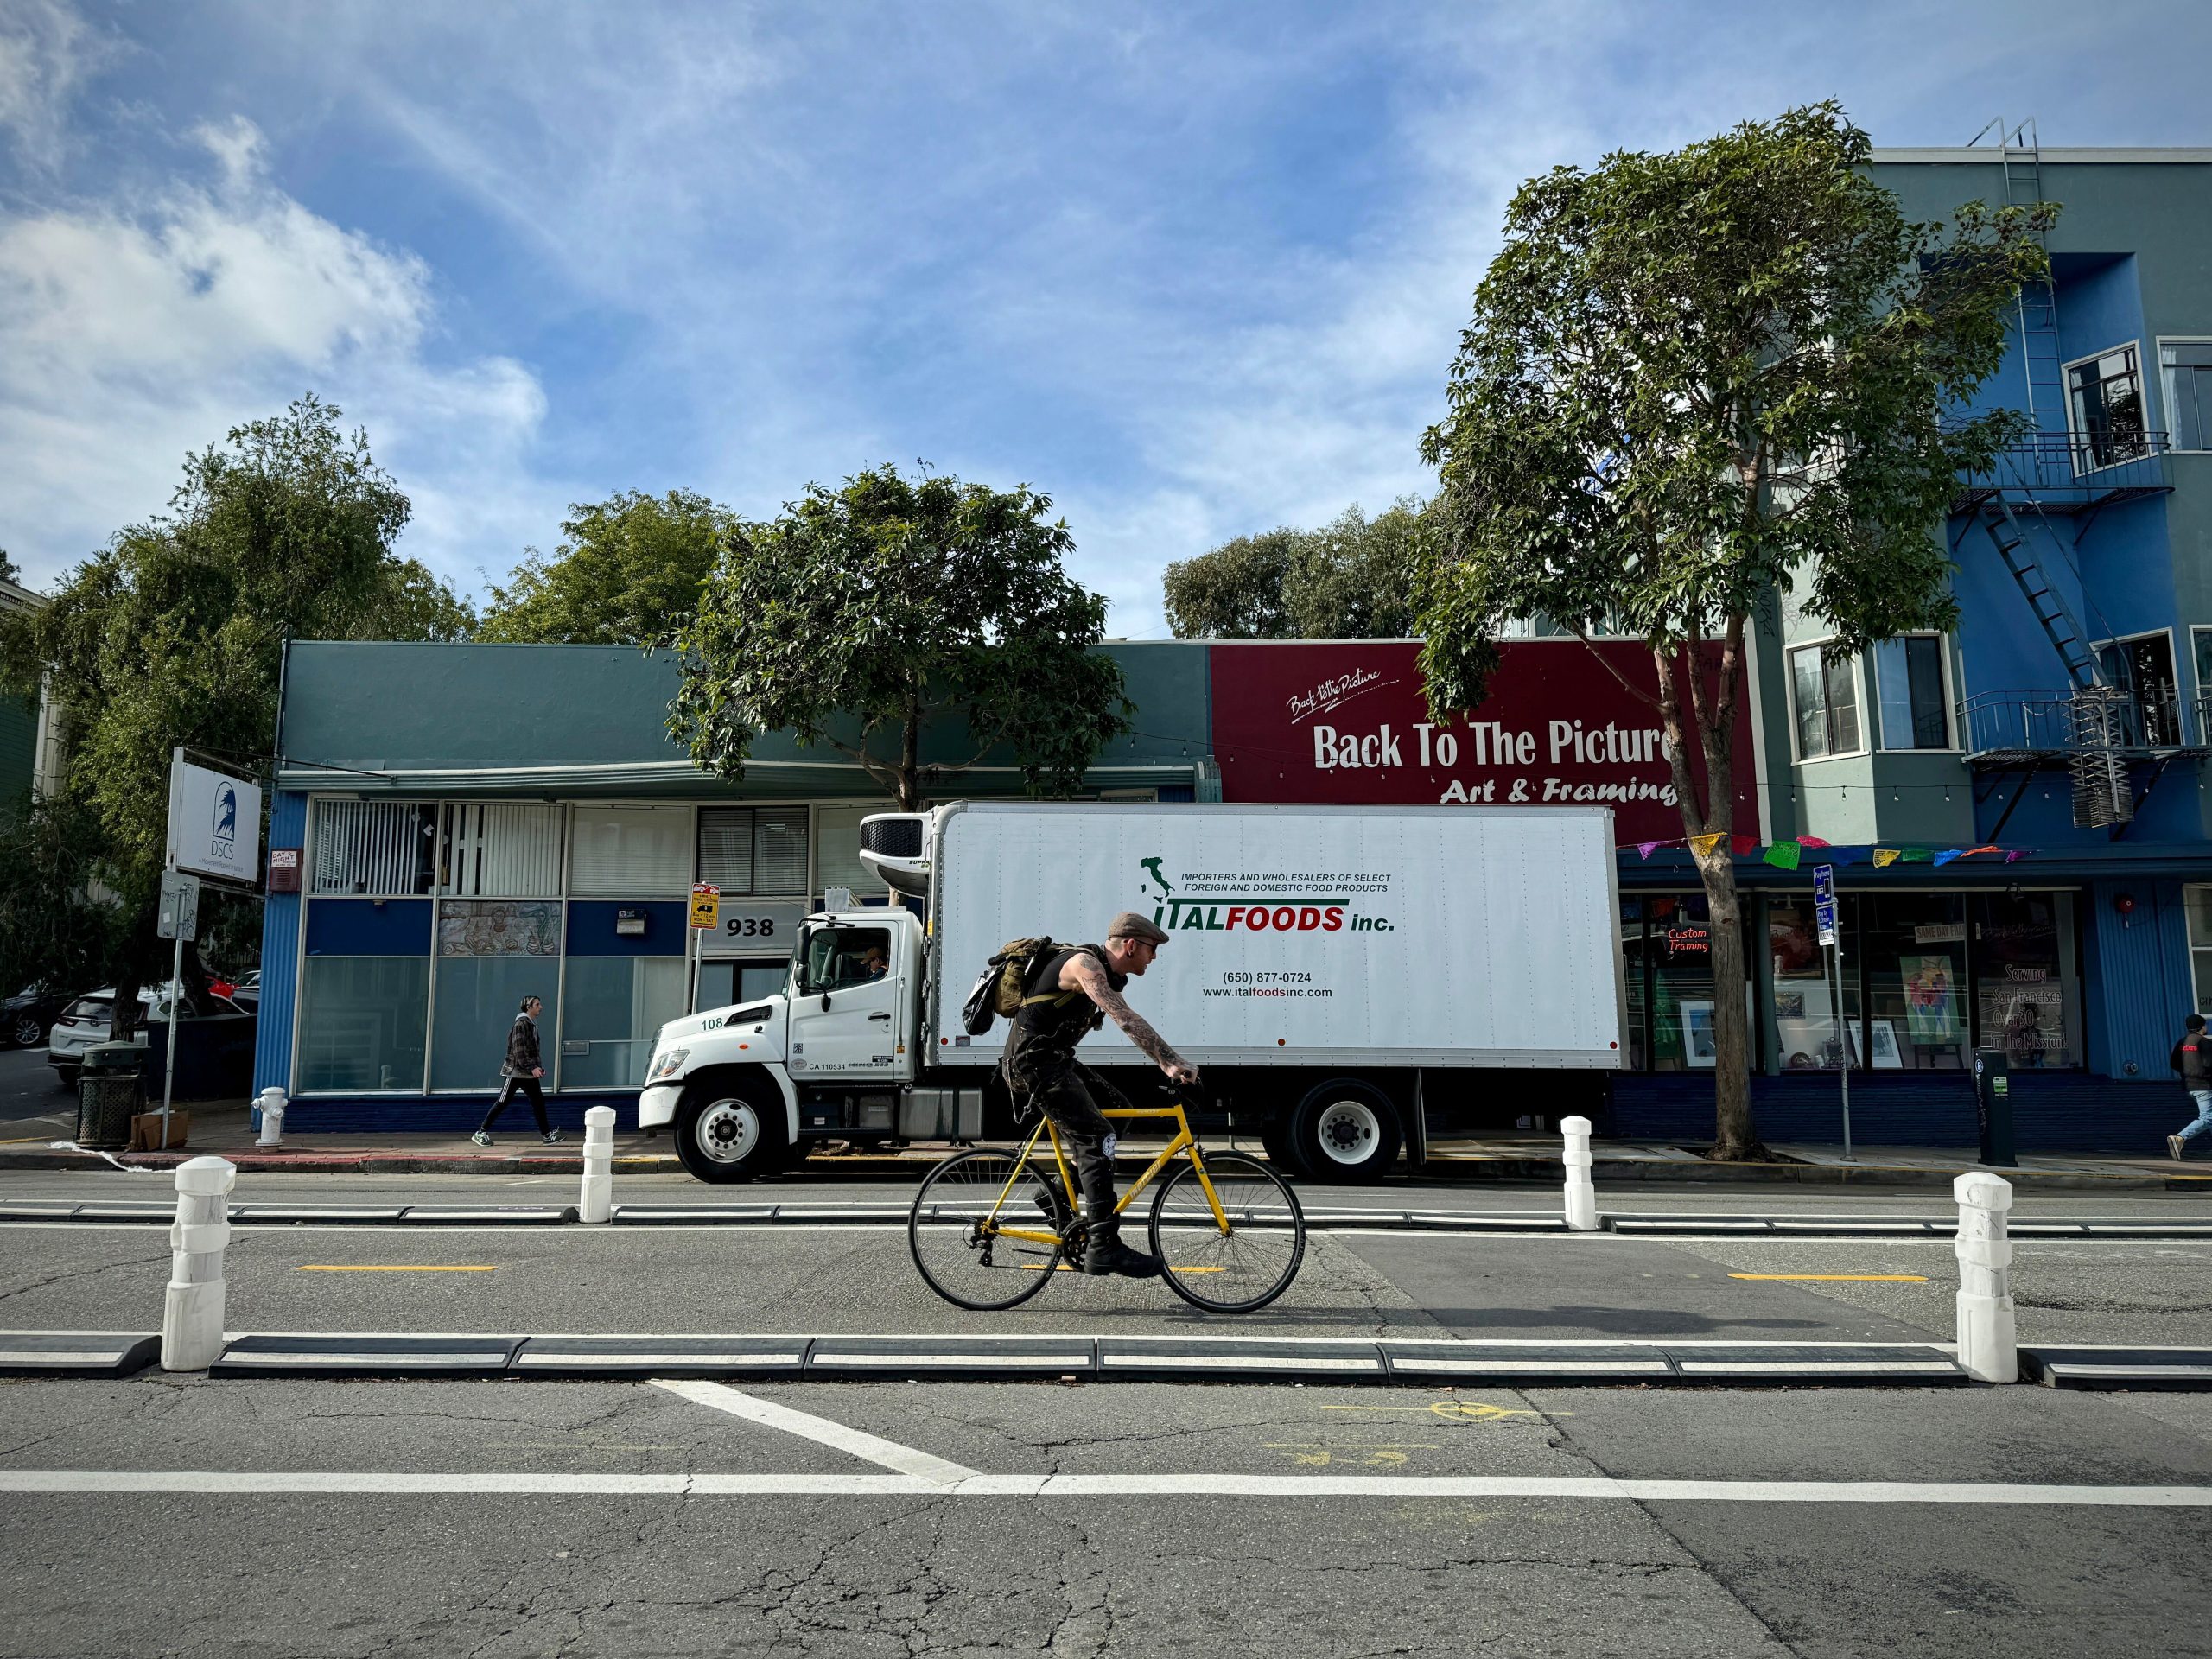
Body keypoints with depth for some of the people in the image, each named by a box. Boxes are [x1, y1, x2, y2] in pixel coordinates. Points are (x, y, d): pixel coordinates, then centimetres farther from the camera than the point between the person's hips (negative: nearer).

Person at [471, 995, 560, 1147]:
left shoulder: (532, 1024, 14)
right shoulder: (521, 1024, -13)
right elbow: (519, 1050, -20)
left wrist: (538, 1067, 10)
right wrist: (532, 1068, -23)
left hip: (529, 1072, 9)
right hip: (515, 1071, -9)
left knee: (539, 1101, 2)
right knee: (502, 1103, -2)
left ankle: (546, 1134, 3)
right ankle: (481, 1133, 7)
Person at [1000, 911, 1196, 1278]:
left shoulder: (1109, 975, 15)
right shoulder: (1084, 963, -19)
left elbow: (1129, 1023, 14)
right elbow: (1125, 1018, -29)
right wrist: (1173, 1061, -32)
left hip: (1055, 1059, 10)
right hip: (1034, 1060, -10)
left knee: (1118, 1109, 11)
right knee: (1097, 1137, -16)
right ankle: (1103, 1248, -17)